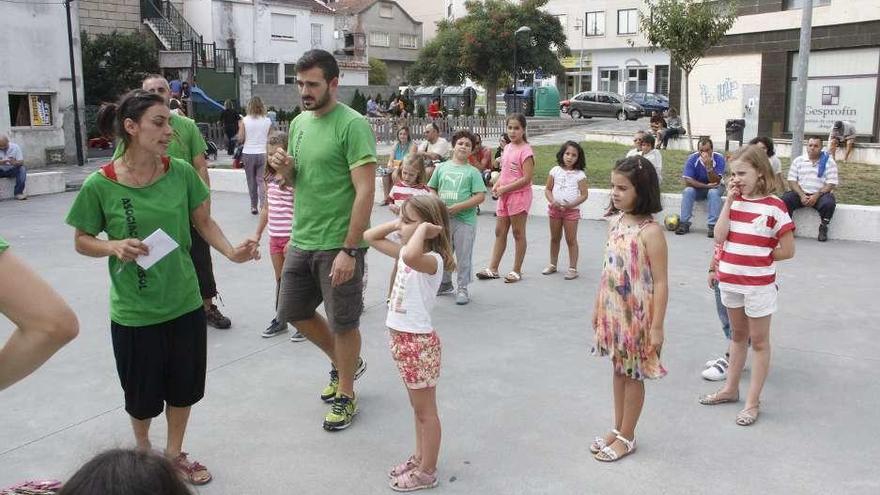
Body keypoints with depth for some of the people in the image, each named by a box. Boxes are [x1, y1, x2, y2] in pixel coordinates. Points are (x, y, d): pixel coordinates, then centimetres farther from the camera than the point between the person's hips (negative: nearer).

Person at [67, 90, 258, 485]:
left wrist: (231, 251, -14)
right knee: (143, 393, 15)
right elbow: (82, 241, -2)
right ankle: (142, 450, 45)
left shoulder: (181, 173, -8)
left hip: (185, 303, 3)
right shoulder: (100, 185, -14)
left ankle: (174, 453, 41)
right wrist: (114, 247, -22)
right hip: (134, 312, -2)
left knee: (184, 386, 17)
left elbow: (204, 222, 3)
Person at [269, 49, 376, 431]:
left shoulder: (353, 125, -15)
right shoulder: (299, 122, 9)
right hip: (301, 240, 8)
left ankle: (345, 395, 26)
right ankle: (345, 363, 39)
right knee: (293, 311, 18)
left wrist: (349, 250, -24)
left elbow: (365, 191, -20)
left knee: (343, 323, 5)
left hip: (338, 245, -8)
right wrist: (285, 168, -5)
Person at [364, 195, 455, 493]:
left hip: (419, 342, -9)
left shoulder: (432, 260, -22)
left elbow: (411, 256, -47)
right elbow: (370, 237, 14)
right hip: (401, 339, 9)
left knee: (425, 411, 7)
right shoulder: (406, 253, 5)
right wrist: (397, 224, 2)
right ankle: (419, 458, 37)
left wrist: (421, 230, -30)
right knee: (418, 408, 22)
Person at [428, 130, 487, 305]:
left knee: (463, 256, 2)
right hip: (442, 219, 4)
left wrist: (458, 207, -16)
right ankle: (445, 284, 33)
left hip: (465, 220, -4)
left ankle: (462, 288, 14)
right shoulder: (442, 167, 8)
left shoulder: (473, 172, -2)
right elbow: (431, 189, 14)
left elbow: (480, 196, -8)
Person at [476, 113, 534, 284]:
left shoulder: (525, 150, -14)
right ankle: (493, 269, 17)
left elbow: (527, 178, -19)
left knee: (518, 233, 3)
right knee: (499, 232, 10)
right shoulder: (507, 148, 10)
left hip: (519, 195, -8)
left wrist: (505, 188, -19)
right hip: (504, 195, 8)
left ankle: (517, 271, 14)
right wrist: (497, 185, 1)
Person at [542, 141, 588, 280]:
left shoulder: (579, 175, -7)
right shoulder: (555, 171, 1)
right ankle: (552, 265, 28)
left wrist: (571, 205, -19)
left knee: (571, 240, 1)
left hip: (571, 210, -3)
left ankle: (573, 268, 9)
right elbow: (547, 189, 4)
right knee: (554, 238, 15)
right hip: (555, 209, 3)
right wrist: (552, 201, -14)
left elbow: (584, 194, -8)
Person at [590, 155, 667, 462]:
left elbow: (660, 282, -17)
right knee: (618, 370, 18)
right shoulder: (615, 223, 3)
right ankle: (618, 429, 32)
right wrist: (598, 307, 13)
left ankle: (626, 437, 22)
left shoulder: (650, 231, -19)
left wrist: (657, 326, -17)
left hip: (637, 316, -7)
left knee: (633, 375, 8)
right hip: (612, 313, 7)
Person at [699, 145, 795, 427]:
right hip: (730, 281, 5)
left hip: (758, 284, -5)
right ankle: (731, 389, 32)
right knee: (738, 335, 20)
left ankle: (753, 401, 14)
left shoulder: (774, 207, -13)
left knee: (759, 341, 6)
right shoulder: (734, 201, 2)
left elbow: (788, 250, -10)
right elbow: (719, 238, -10)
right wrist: (729, 202, -12)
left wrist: (758, 259, -4)